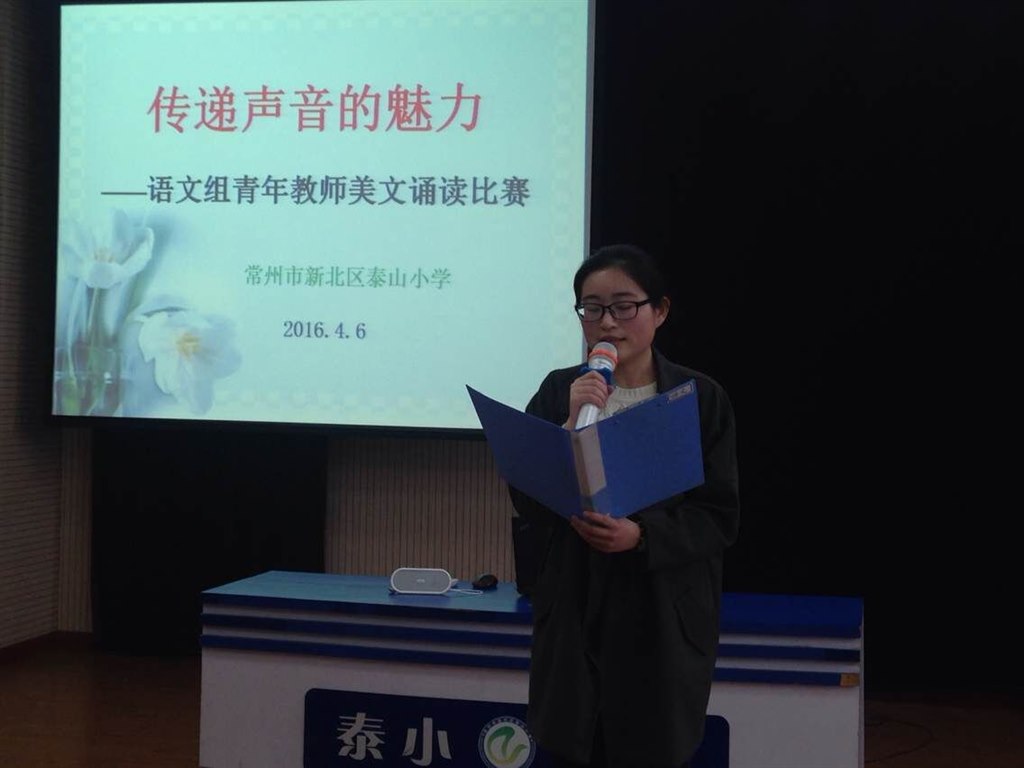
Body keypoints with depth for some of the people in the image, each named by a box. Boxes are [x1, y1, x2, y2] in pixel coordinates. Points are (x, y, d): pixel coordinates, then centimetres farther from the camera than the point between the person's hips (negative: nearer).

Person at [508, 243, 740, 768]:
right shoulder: (559, 391, 1)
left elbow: (719, 516, -5)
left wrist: (641, 535, -21)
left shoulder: (701, 398, -2)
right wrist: (572, 426, -18)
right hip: (574, 614, 1)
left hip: (662, 618, -1)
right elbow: (528, 505, -5)